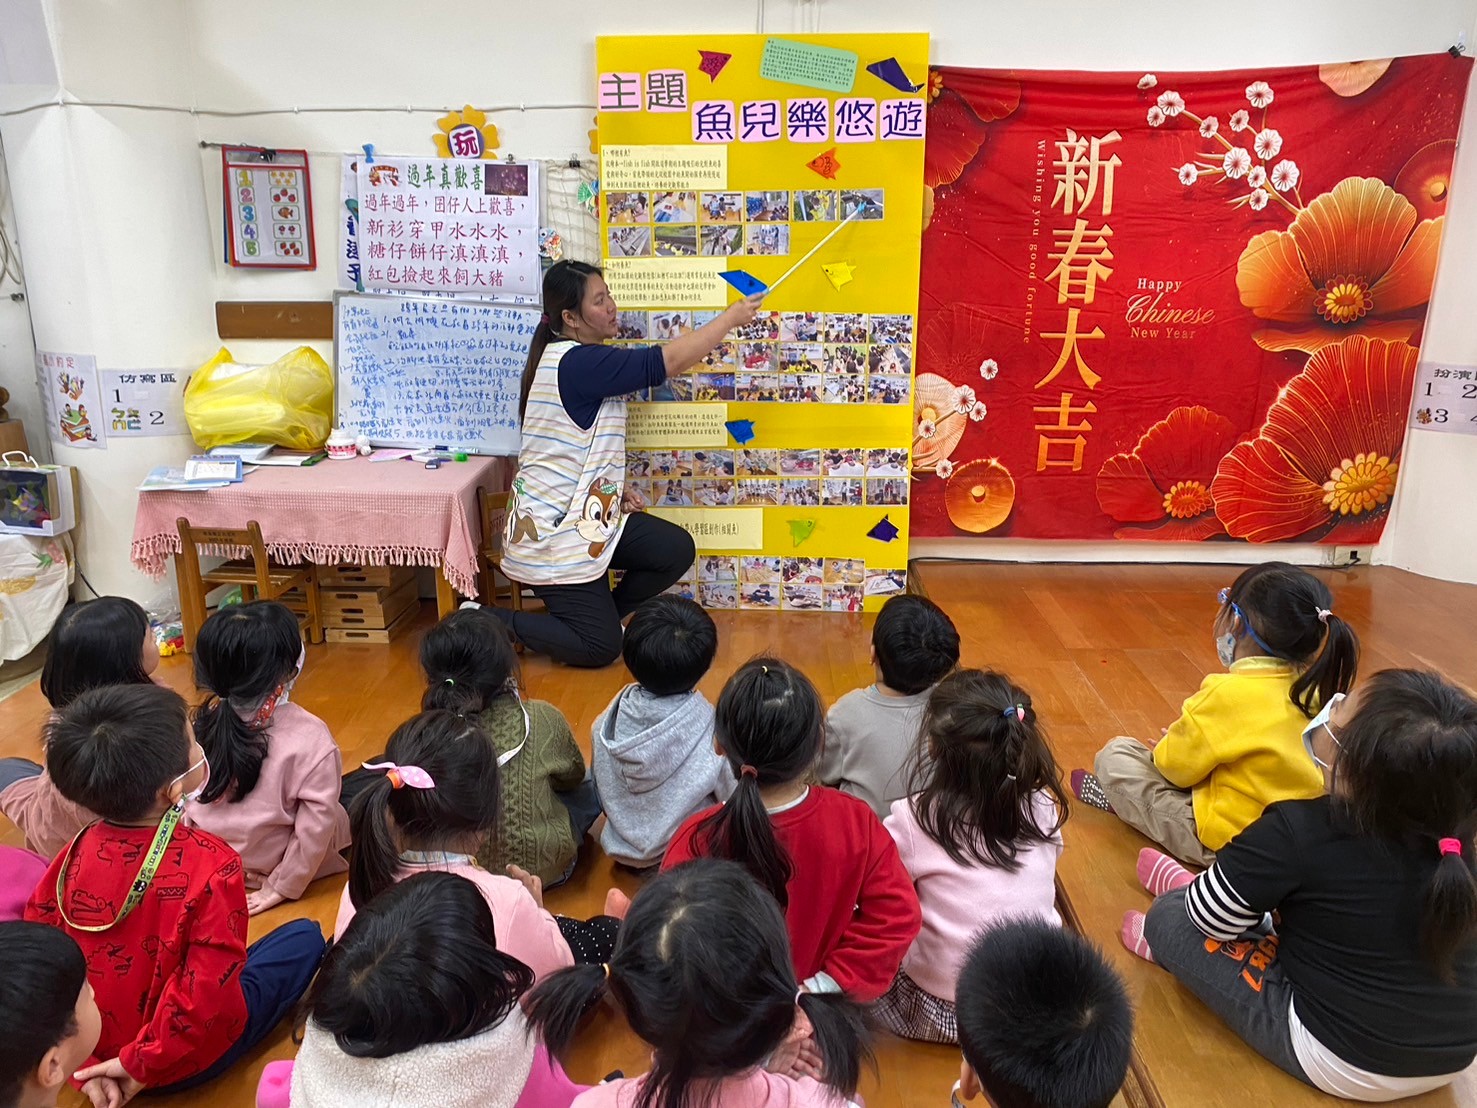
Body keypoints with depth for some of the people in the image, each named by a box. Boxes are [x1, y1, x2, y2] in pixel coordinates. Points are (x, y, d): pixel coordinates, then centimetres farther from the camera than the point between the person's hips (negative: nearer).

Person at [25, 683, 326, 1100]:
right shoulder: (211, 865, -30)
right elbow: (209, 992, -31)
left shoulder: (78, 852, -14)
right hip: (184, 1061, -5)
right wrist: (145, 1064, -15)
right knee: (305, 937, 10)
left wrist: (84, 1062, -2)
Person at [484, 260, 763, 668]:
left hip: (586, 514, 10)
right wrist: (731, 317, -16)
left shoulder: (570, 359, 9)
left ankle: (601, 613, 20)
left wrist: (614, 488, 6)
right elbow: (667, 361, -26)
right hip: (553, 532, -10)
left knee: (676, 550, 2)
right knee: (599, 647, -3)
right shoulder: (578, 363, -23)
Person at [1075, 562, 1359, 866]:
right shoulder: (1308, 688, -4)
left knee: (1115, 754, 3)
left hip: (1222, 842, -8)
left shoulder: (1228, 693, -25)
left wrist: (1175, 740, 9)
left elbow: (1177, 766, -14)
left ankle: (1120, 798, 28)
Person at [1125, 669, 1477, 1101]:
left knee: (1171, 916, 2)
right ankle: (1198, 884, 43)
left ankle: (1165, 940, 34)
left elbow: (1208, 917, -11)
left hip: (1345, 1066, -6)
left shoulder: (1298, 831, -26)